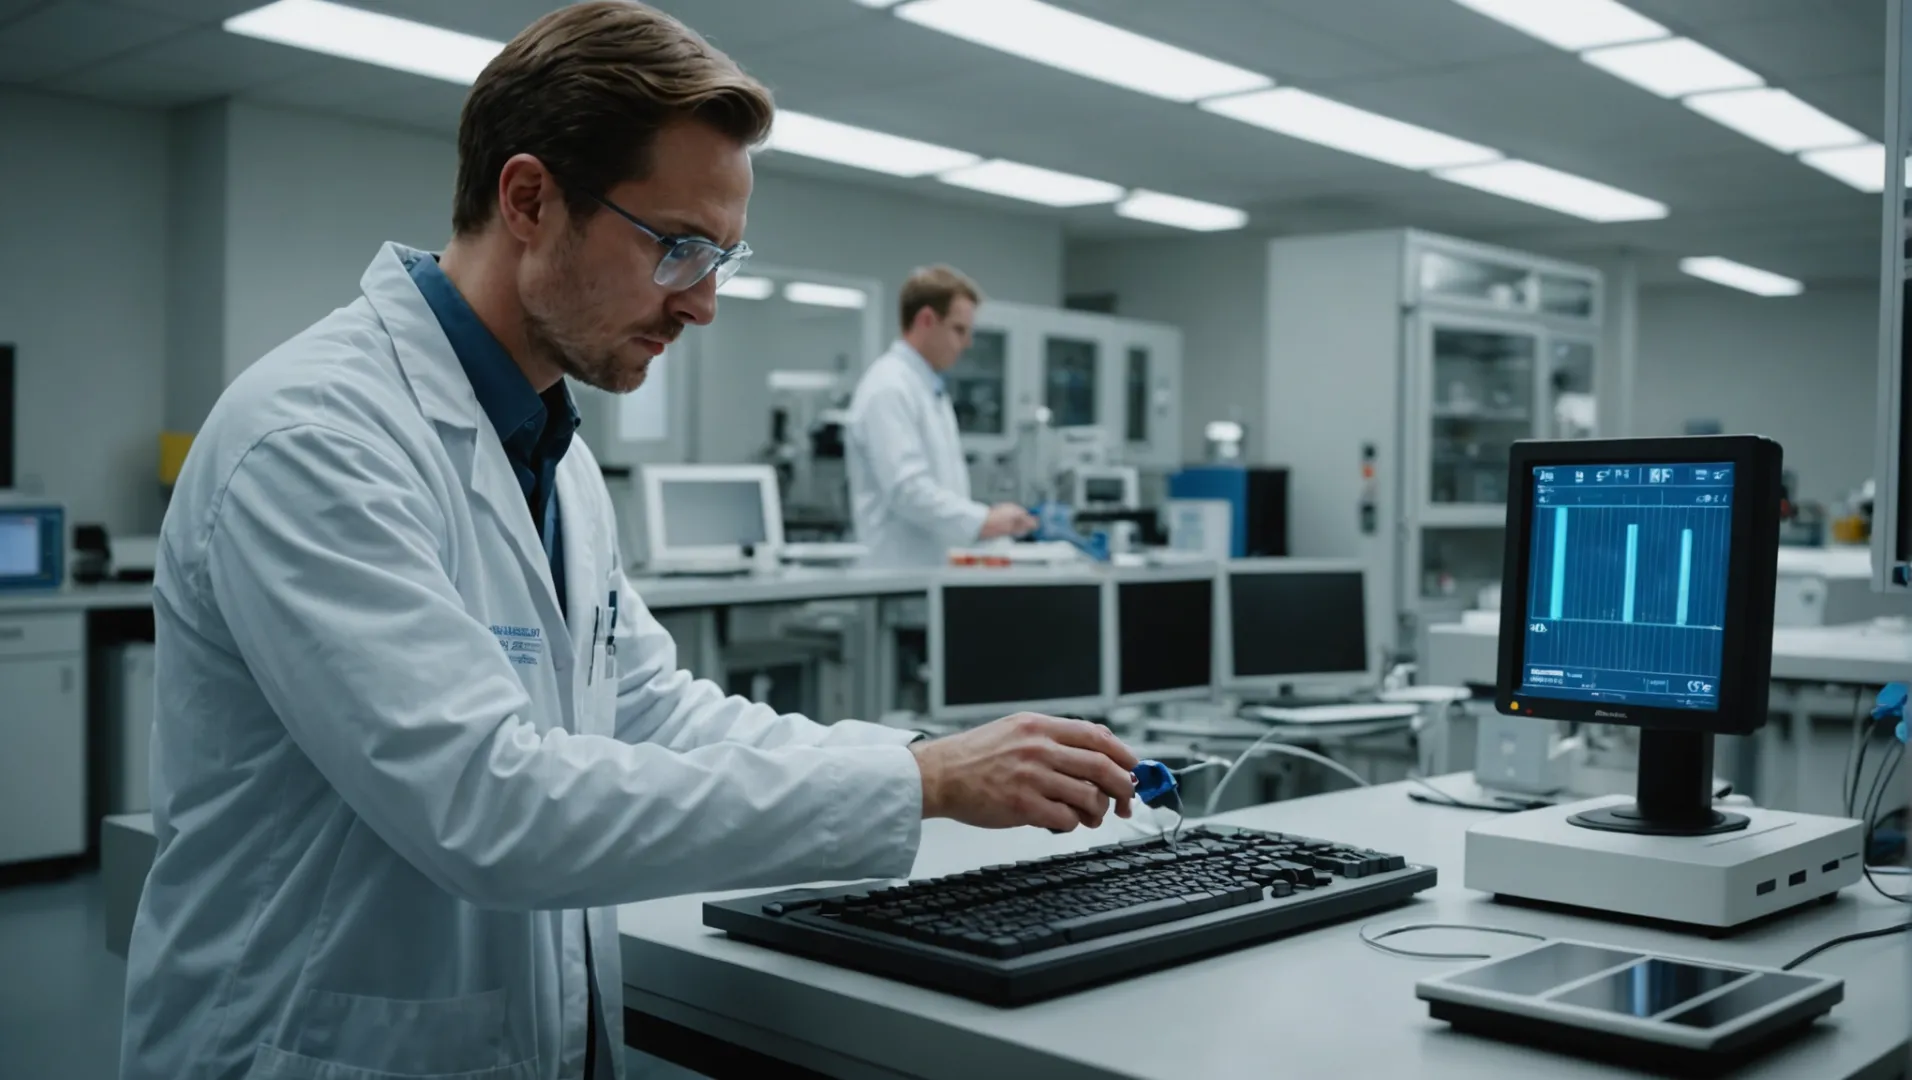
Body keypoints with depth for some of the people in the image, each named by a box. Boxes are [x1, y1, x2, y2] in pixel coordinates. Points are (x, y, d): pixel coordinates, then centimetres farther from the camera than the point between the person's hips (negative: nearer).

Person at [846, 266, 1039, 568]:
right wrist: (983, 521, -24)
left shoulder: (930, 388, 17)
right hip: (903, 571, -9)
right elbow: (906, 488, -23)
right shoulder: (888, 388, -14)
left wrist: (984, 519, 11)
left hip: (937, 567, 9)